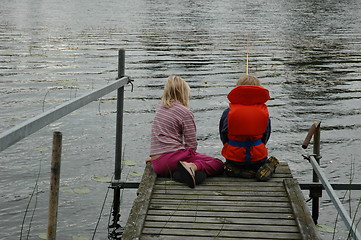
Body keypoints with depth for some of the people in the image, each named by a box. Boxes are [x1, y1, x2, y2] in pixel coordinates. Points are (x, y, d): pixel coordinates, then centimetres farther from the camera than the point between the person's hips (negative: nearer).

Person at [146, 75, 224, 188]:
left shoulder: (160, 108, 15)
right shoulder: (185, 112, -5)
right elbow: (192, 144, -7)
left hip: (157, 164, 7)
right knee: (218, 164, -1)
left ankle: (182, 173, -10)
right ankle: (192, 167, -29)